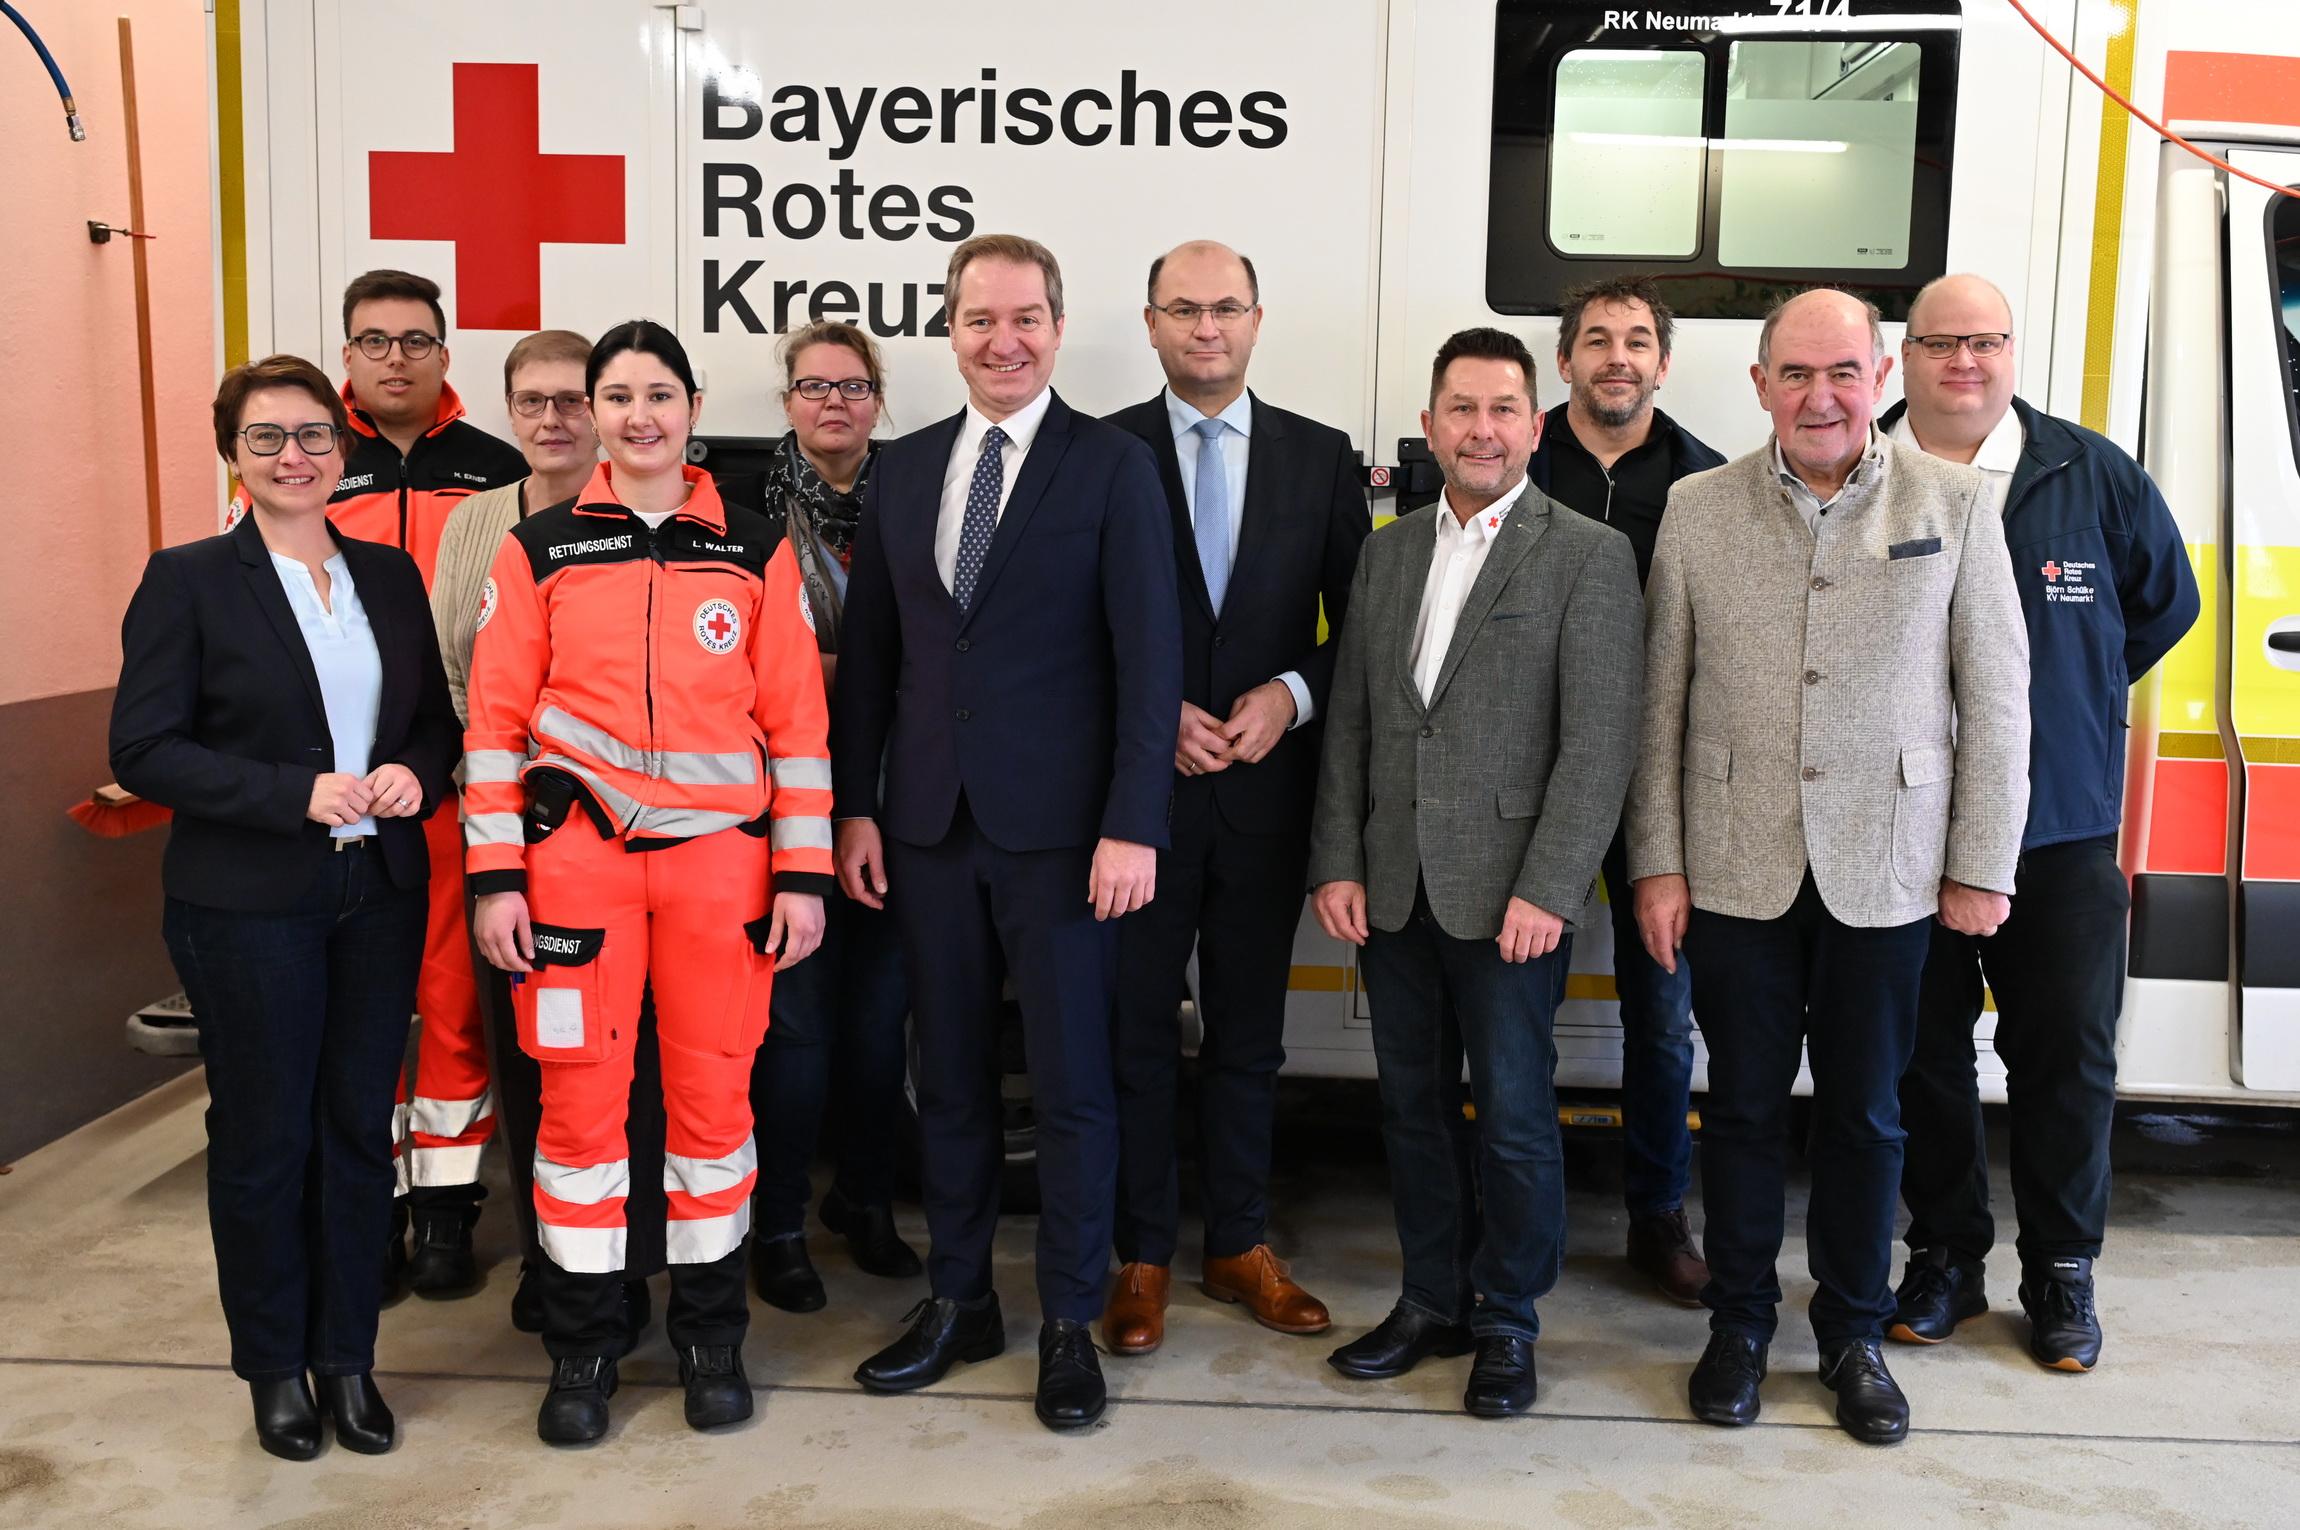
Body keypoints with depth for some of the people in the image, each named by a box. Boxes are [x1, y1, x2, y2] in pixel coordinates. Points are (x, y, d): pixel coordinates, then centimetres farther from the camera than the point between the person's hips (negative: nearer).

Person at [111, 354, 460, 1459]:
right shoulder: (188, 580, -5)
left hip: (379, 892, 4)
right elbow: (143, 750, -10)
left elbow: (435, 715, 14)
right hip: (248, 906, -4)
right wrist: (298, 793, -19)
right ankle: (275, 1366, 25)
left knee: (360, 1125, 10)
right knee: (263, 1136, 8)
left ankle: (348, 1355, 26)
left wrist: (414, 773, -9)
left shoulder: (390, 574, 8)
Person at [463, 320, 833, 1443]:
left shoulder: (755, 551, 6)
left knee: (715, 1092, 6)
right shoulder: (538, 549, 5)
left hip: (722, 853, 0)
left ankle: (710, 1334, 23)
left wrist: (802, 875, -1)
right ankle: (583, 1345, 20)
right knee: (580, 1095, 3)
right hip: (576, 855, 0)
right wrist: (496, 878, -3)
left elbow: (797, 720, 4)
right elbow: (495, 721, 4)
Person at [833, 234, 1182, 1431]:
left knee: (1071, 1082, 5)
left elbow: (1148, 660, -7)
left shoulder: (1113, 467, -3)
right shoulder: (901, 470, 10)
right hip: (929, 826, 4)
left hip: (1060, 828, -4)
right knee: (948, 1076, 13)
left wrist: (1132, 826, -13)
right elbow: (868, 652, 12)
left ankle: (1070, 1321, 19)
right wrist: (856, 805, 6)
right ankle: (958, 1299, 28)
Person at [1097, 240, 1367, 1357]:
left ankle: (1239, 1246, 27)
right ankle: (1142, 1256, 20)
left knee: (1248, 1034, 13)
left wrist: (1290, 697, -10)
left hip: (1268, 790, 2)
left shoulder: (1320, 457, 6)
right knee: (1135, 1032, 6)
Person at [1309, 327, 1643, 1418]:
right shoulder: (1388, 551, 12)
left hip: (1509, 890, -5)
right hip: (1393, 887, 5)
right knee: (1412, 1104, 13)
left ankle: (1507, 1320, 22)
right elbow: (1350, 720, 11)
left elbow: (1599, 741, -10)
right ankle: (1432, 1301, 29)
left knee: (1512, 1113, 4)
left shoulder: (1589, 555, -4)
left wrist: (1547, 888, -16)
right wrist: (1337, 862, 3)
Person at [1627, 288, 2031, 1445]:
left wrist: (1982, 867, -2)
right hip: (1736, 870, 0)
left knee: (1865, 1113, 11)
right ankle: (1739, 1323, 27)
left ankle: (1853, 1333, 28)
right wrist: (1657, 862, -1)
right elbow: (1661, 699, 2)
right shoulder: (1696, 510, 1)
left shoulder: (1953, 505, 0)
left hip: (1886, 874, 0)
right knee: (1743, 1102, 10)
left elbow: (1995, 697, 1)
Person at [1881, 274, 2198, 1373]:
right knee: (1923, 1051, 9)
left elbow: (2166, 602, 17)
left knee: (2067, 1054, 6)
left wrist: (2075, 698, 13)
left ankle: (2062, 1272, 23)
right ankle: (1944, 1256, 25)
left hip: (2063, 830, 1)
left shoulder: (2093, 475, 4)